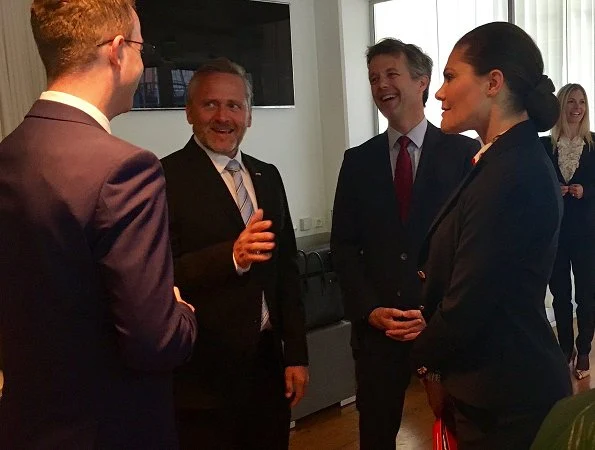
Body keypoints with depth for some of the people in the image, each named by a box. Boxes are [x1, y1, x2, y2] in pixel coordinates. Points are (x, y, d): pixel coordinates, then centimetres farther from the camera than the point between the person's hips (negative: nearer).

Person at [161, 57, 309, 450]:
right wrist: (231, 257, -32)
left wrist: (296, 355, 9)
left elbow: (287, 268, 11)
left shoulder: (268, 177, 9)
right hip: (204, 374, -5)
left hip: (268, 363, 6)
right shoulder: (166, 178, -10)